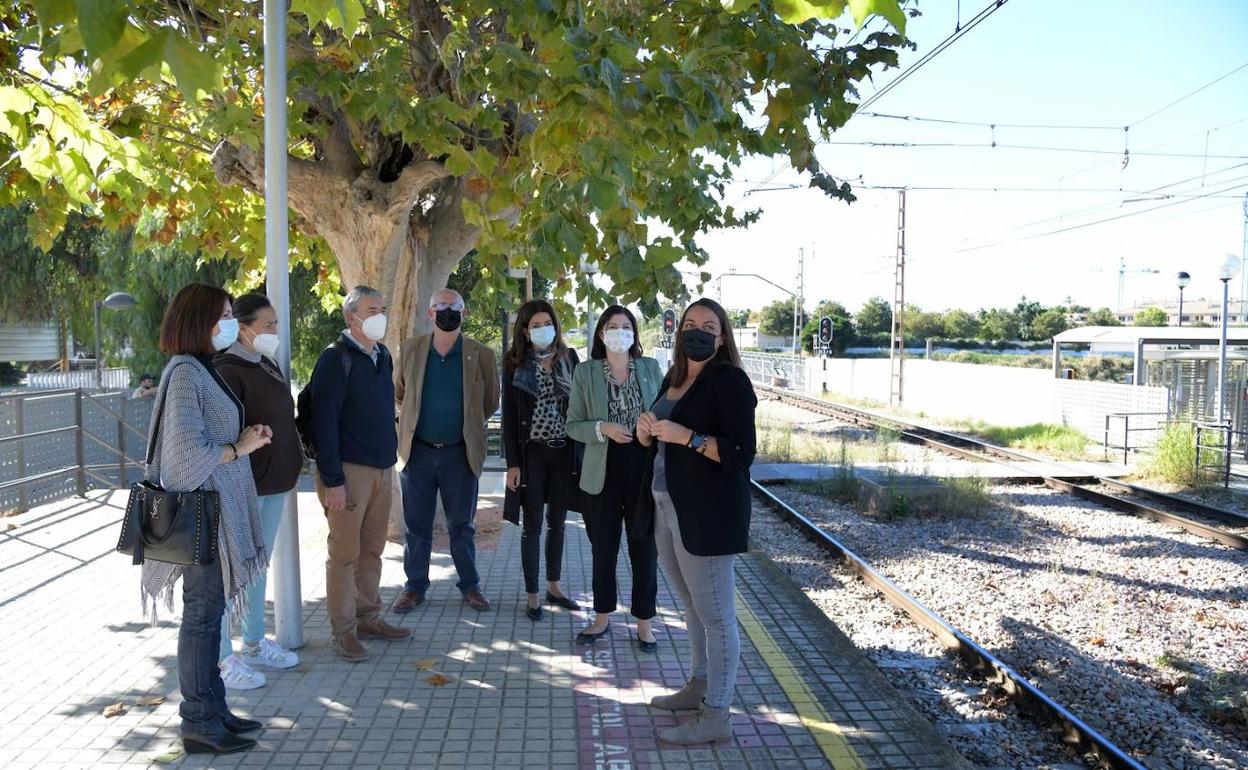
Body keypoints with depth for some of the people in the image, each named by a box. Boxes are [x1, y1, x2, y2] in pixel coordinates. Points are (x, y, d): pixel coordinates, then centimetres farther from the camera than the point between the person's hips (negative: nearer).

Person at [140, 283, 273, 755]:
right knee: (202, 617, 1)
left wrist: (246, 438, 2)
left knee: (209, 614, 16)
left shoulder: (202, 369, 12)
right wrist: (239, 448, -12)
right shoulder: (185, 372, -17)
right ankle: (199, 726, 12)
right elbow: (188, 453, -24)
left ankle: (213, 711, 27)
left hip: (219, 509, 9)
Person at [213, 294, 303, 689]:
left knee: (259, 566, 18)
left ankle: (254, 644, 31)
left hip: (274, 485, 9)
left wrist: (290, 470, 19)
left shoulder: (269, 367, 12)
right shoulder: (227, 371, -16)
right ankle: (223, 658, 11)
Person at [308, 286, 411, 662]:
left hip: (382, 468, 7)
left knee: (372, 550, 14)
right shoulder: (336, 359, -12)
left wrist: (390, 459, 15)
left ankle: (368, 618, 25)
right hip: (349, 471, -7)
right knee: (344, 553, 1)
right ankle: (343, 630, 10)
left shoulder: (382, 356, 12)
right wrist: (333, 480, -18)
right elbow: (323, 422, -16)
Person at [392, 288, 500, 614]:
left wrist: (468, 425, 9)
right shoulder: (411, 349, 0)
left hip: (460, 453, -1)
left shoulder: (481, 355, -5)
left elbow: (490, 403, 7)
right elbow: (400, 394, 14)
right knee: (416, 526, 10)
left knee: (462, 525, 10)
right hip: (419, 450, 1)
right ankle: (415, 586, 23)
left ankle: (470, 586, 23)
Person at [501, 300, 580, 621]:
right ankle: (533, 595, 13)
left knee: (557, 522, 13)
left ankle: (554, 587, 27)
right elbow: (509, 417, -3)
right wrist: (512, 463, -9)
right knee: (532, 525, 3)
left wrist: (580, 452, 0)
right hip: (532, 453, -2)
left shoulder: (569, 358, 3)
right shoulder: (516, 365, -3)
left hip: (564, 452, 3)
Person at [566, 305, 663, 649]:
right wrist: (603, 428, -16)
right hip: (603, 475, 0)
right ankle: (603, 617, 30)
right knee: (603, 549, 12)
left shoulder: (651, 368, 4)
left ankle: (644, 621, 22)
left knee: (645, 549, 6)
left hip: (644, 471, 0)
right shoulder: (585, 373, 2)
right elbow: (573, 425, 1)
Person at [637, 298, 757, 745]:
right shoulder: (675, 378, 13)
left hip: (707, 514, -9)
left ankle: (716, 717, 7)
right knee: (693, 605, 20)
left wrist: (686, 436, -24)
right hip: (668, 509, 9)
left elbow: (742, 454, -18)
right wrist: (647, 432, -1)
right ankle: (699, 686, 35)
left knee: (716, 613, -1)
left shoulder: (729, 381, -11)